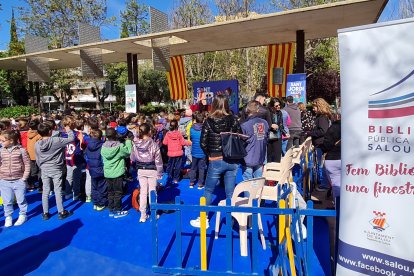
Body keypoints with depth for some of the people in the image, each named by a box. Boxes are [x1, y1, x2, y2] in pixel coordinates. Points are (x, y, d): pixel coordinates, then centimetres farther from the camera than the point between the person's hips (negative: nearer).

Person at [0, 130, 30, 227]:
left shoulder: (21, 150, -10)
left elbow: (27, 164, -5)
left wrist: (24, 177, -8)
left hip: (19, 181, -3)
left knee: (21, 200, 12)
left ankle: (23, 215, 30)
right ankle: (8, 217, 31)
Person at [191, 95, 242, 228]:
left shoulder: (209, 121, -7)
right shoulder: (233, 120, -1)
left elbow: (203, 142, -7)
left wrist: (210, 155, 8)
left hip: (216, 161, -2)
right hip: (233, 161, 3)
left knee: (208, 190, 14)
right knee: (230, 192, 11)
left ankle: (204, 219, 24)